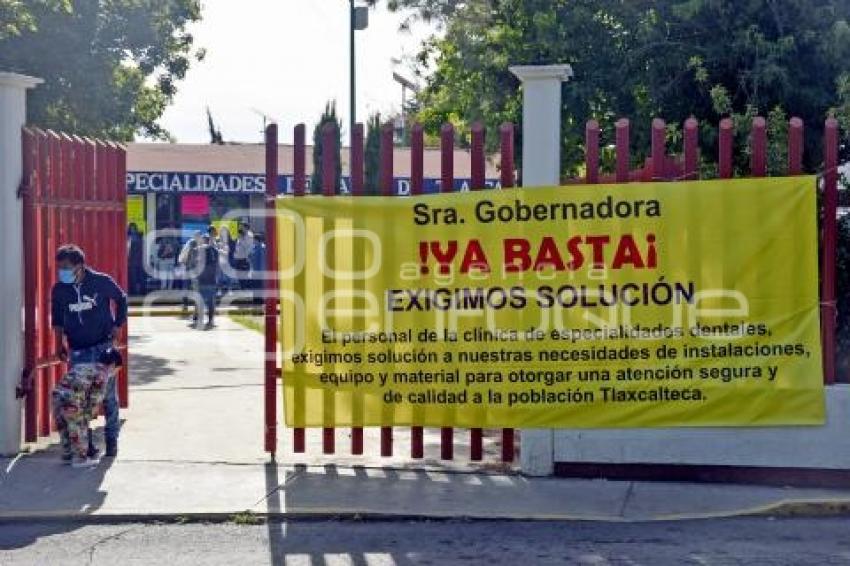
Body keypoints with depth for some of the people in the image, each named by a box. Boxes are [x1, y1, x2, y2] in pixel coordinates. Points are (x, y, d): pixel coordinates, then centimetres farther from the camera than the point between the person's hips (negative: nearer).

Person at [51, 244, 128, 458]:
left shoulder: (102, 282, -10)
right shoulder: (59, 290, -3)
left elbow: (121, 300, 6)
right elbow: (57, 319, 11)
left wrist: (117, 328, 2)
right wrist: (60, 345, 6)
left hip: (104, 347, -2)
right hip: (77, 352, 2)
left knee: (108, 395, 3)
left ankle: (112, 439, 15)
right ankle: (85, 442, 11)